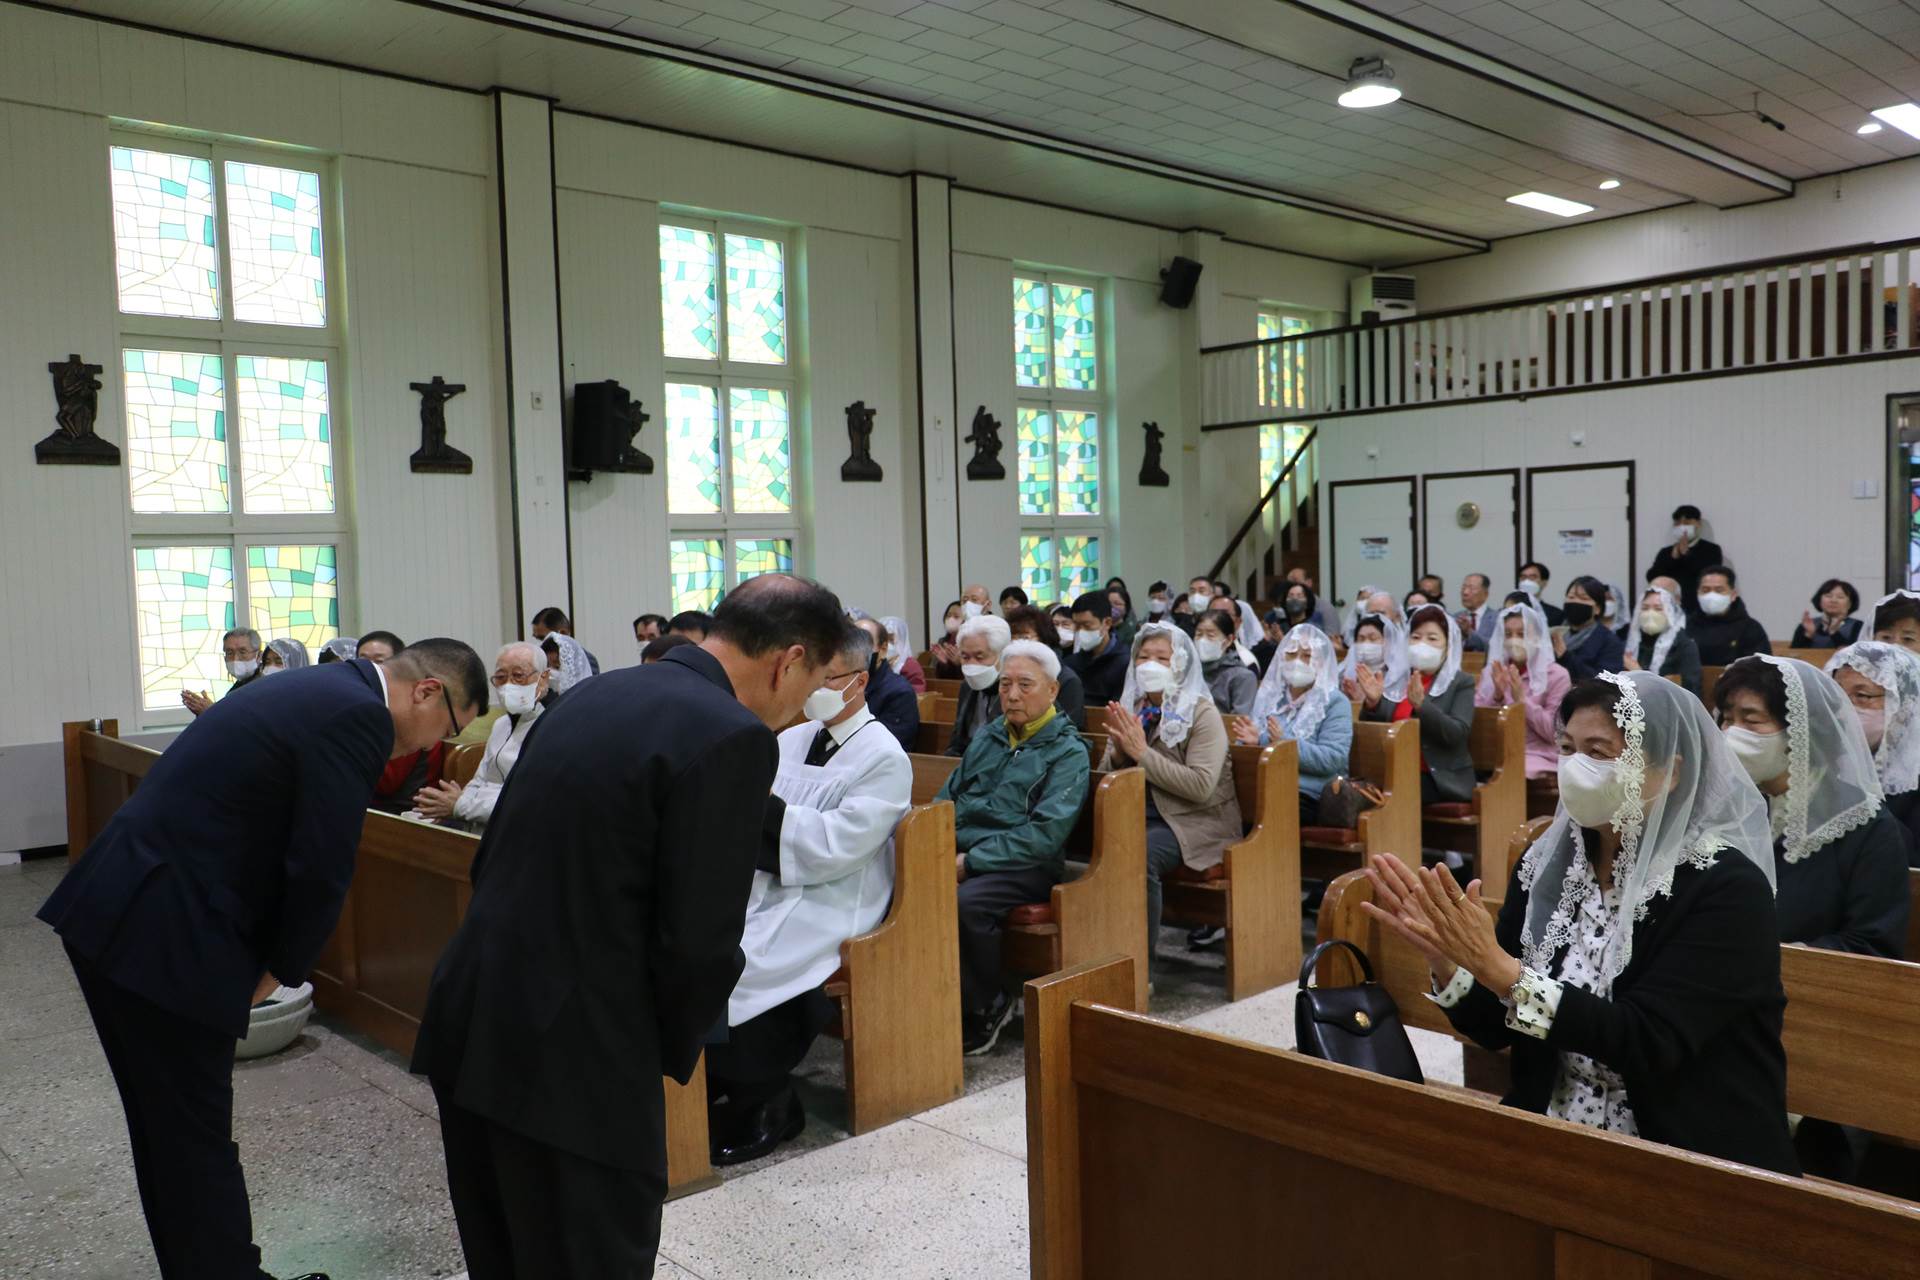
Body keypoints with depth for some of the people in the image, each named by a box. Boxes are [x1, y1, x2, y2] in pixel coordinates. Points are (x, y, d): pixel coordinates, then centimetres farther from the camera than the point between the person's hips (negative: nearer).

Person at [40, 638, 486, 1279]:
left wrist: (270, 960, 13)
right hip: (163, 937, -10)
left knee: (168, 1128, 20)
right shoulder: (358, 715, -16)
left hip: (112, 913, 10)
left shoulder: (320, 689, 14)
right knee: (198, 1138, 4)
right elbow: (320, 870, -18)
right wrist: (280, 970, -2)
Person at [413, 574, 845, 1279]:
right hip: (571, 1058, -8)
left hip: (469, 1028, 9)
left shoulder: (594, 696, 10)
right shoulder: (731, 737, -16)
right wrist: (671, 1052, 2)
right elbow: (699, 943, -18)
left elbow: (494, 859, 14)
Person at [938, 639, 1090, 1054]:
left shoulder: (1068, 752, -1)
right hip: (961, 853, 5)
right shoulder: (986, 737, 19)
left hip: (1024, 865, -5)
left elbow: (1046, 833, -13)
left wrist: (971, 861, -18)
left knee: (967, 902, -35)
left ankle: (985, 1007, -8)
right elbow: (947, 797, 22)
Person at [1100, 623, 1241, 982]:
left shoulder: (1202, 714, -6)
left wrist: (1142, 752, -20)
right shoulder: (1131, 709, 11)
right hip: (1141, 814, 5)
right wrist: (1118, 751, -9)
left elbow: (1200, 786, -18)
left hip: (1194, 821, -5)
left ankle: (1142, 964, -19)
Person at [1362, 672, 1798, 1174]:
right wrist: (1444, 953, -15)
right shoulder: (1546, 864, 2)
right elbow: (1495, 1028, 4)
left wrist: (1496, 964, -29)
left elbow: (1648, 1044, -22)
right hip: (1552, 1147, 5)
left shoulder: (1723, 886, -13)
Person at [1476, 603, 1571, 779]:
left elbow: (1553, 733, -5)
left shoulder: (1557, 675, 2)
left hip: (1538, 755, -3)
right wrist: (1497, 696, -11)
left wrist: (1521, 699, -15)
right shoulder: (1490, 671, 13)